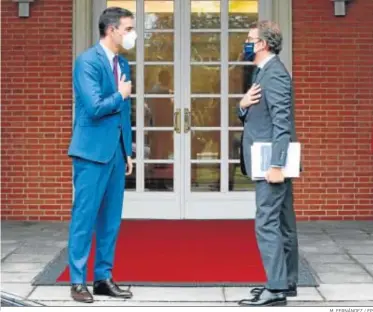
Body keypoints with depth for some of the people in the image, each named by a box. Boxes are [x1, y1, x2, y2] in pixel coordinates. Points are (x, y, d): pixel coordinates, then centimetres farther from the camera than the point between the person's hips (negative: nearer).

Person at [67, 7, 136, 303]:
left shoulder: (123, 64, 13)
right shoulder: (87, 61, -12)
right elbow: (95, 107, -21)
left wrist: (128, 151, 16)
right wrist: (120, 96, -4)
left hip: (116, 151, 8)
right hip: (93, 151, -8)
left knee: (111, 219, 10)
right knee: (85, 217, -2)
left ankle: (104, 277, 19)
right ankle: (78, 281, 7)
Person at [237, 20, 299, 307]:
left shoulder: (274, 73, -15)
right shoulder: (264, 72, 17)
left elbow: (281, 123, -22)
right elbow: (251, 116, 19)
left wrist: (275, 164, -25)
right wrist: (243, 105, -3)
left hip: (272, 161, -10)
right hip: (270, 160, 10)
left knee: (267, 224, -10)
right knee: (282, 224, 14)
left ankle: (276, 288, -8)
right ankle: (287, 281, 21)